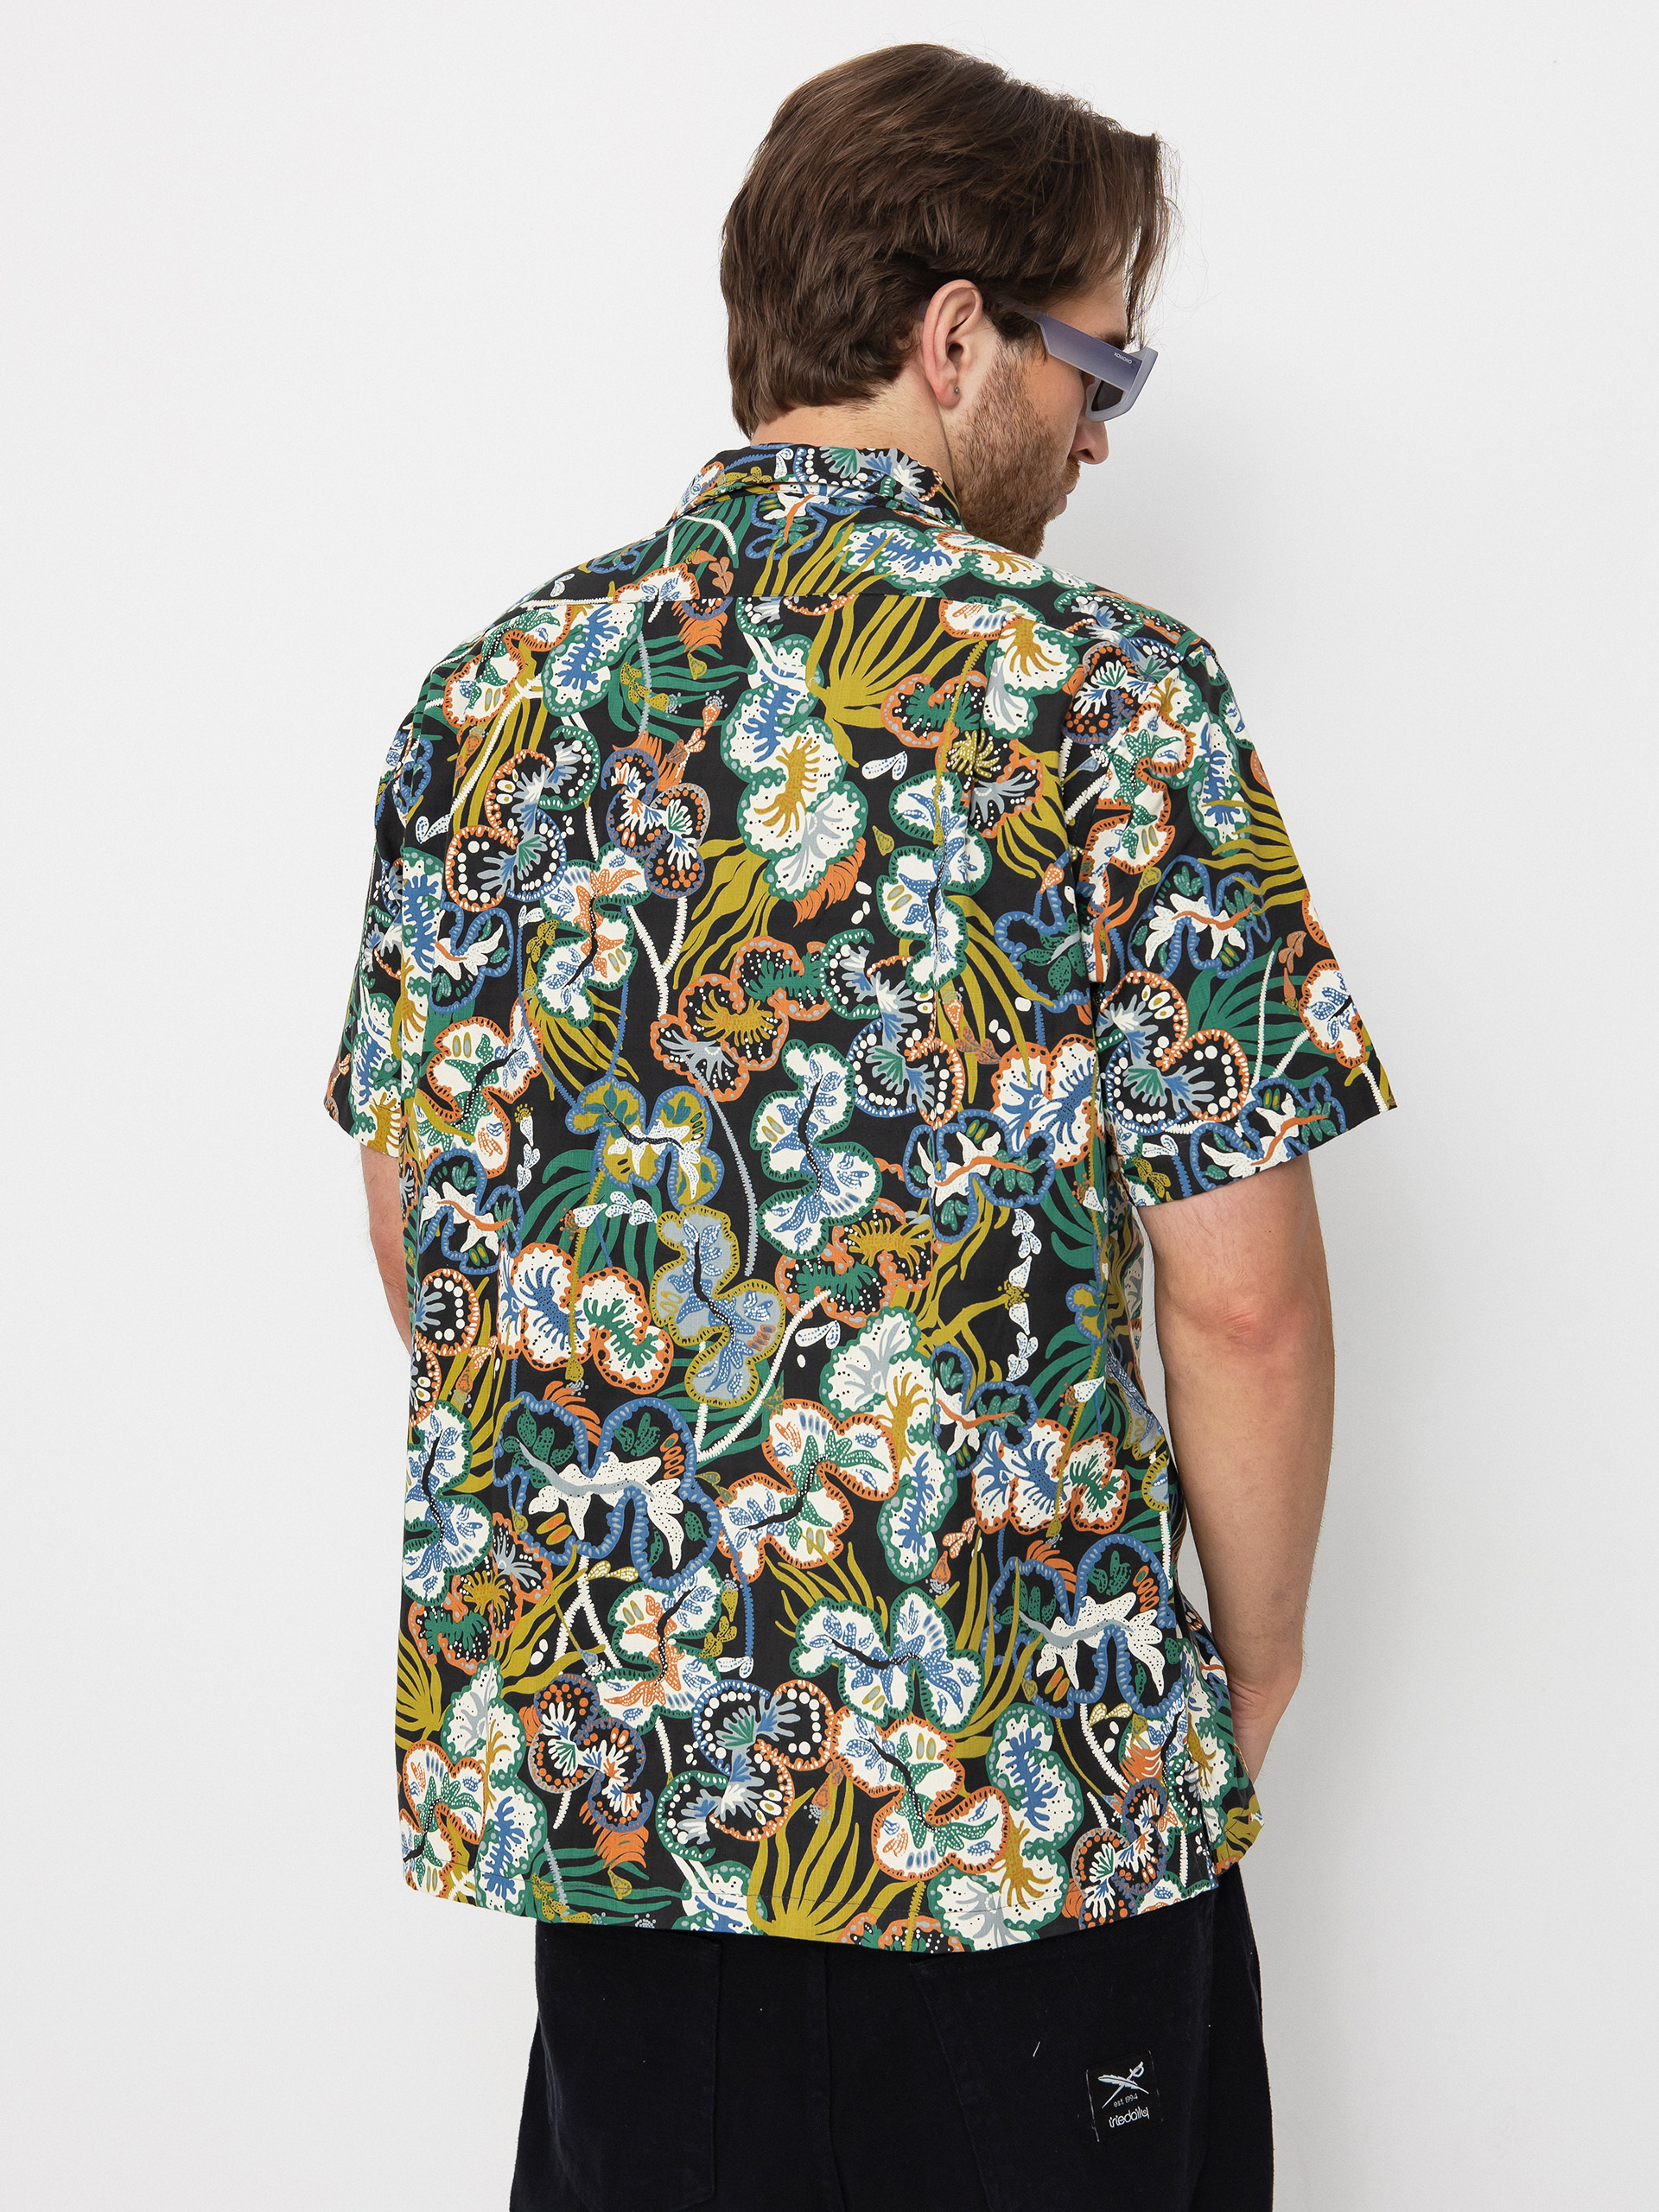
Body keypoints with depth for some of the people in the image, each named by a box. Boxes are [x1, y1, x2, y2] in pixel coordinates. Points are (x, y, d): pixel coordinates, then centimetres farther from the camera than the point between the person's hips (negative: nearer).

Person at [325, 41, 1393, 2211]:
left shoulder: (498, 690, 2)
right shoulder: (1109, 695, -12)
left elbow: (415, 1226, 9)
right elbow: (1241, 1298, -13)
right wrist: (1256, 1663, 3)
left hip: (583, 1728, 5)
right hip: (1023, 1760, -4)